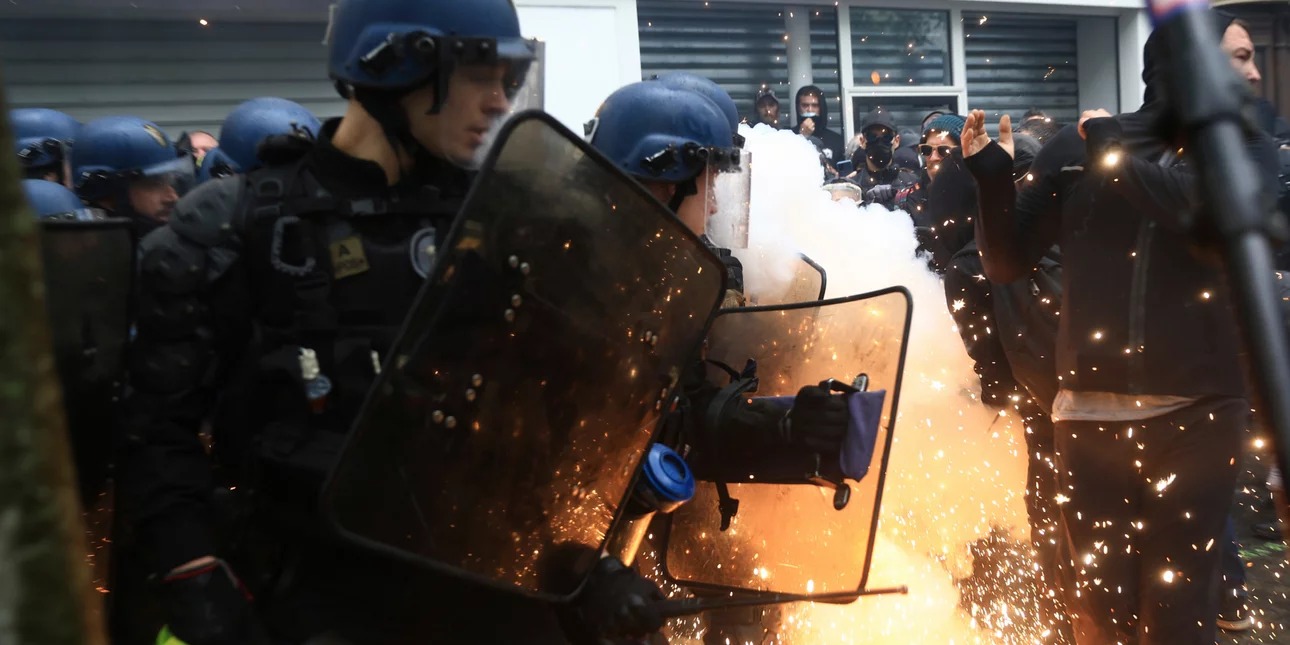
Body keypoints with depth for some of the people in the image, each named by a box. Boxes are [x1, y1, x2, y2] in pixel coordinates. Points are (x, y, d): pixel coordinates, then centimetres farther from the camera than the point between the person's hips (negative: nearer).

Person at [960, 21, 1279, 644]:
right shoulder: (1075, 147, 4)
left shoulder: (1242, 145, 5)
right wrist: (991, 176, -8)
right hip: (1091, 407, 0)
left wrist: (1114, 148, -6)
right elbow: (1006, 262, 7)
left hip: (1196, 408, 0)